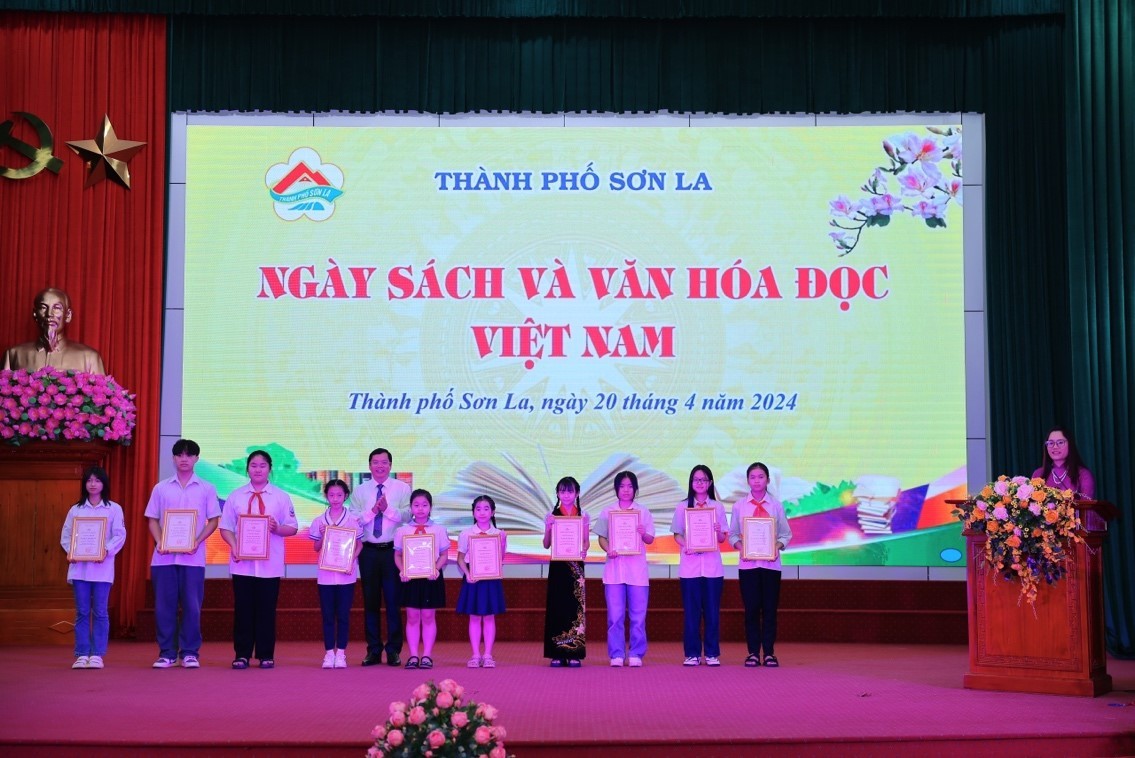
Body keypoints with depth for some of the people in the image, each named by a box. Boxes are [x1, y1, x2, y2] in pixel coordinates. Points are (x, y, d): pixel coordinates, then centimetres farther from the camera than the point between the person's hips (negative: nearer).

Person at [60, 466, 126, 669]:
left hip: (102, 566, -2)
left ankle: (97, 654, 2)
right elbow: (65, 535, 9)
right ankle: (82, 654, 5)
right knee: (82, 612, 2)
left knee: (100, 612, -2)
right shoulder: (76, 510, 13)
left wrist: (107, 551, -16)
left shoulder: (114, 509, 6)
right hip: (79, 565, 2)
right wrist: (70, 551, -9)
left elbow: (120, 535, -1)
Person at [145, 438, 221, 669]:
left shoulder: (206, 489, 6)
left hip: (193, 557, -1)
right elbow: (152, 519, 10)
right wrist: (159, 542, -7)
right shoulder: (161, 488, 10)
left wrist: (197, 541, -10)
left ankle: (190, 653, 6)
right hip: (164, 556, 1)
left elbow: (213, 520, 5)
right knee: (164, 605, 1)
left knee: (191, 605, -1)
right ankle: (167, 652, 8)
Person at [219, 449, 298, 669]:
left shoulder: (281, 497, 7)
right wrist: (234, 546, -11)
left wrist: (277, 528, -15)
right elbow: (225, 527, 6)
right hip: (242, 562, 1)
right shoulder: (235, 496, 8)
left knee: (267, 609, 2)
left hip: (270, 563, 0)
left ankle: (266, 655, 9)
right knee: (243, 609, 2)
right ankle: (241, 654, 9)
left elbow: (293, 528, 5)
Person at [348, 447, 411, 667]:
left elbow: (406, 516, -8)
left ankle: (394, 651, 7)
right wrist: (373, 510, -16)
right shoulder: (359, 491, 10)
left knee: (393, 600, -1)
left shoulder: (402, 488, 5)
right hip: (368, 551, 2)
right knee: (370, 601, 6)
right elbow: (353, 519, -2)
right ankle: (373, 651, 13)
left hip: (393, 550, -2)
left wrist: (387, 509, -23)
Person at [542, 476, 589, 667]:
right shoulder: (551, 516, 6)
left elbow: (586, 541, 6)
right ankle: (557, 654, 1)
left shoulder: (583, 516, 6)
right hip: (557, 565, 0)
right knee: (557, 606, -2)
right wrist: (549, 526, -12)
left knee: (576, 606, -3)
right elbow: (546, 545, 4)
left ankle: (574, 653, 0)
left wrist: (584, 550, -16)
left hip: (576, 565, 0)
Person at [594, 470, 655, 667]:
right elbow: (601, 537, 6)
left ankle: (636, 654, 7)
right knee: (615, 615, -2)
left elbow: (650, 539, 6)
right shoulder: (607, 512, 9)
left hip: (637, 568, 0)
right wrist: (608, 549, -13)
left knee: (638, 614, 0)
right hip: (614, 567, 0)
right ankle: (616, 654, 5)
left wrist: (643, 533, -16)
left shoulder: (643, 512, 8)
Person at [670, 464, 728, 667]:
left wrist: (718, 532, -14)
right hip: (690, 565, 0)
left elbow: (722, 538, 8)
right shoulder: (682, 507, 7)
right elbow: (677, 534, 5)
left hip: (712, 565, 1)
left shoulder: (718, 507, 8)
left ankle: (712, 653, 7)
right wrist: (684, 544, -15)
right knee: (691, 610, 0)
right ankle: (692, 654, 5)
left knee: (712, 610, 1)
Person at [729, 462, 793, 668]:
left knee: (770, 608, 1)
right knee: (751, 608, 1)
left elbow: (786, 533, 5)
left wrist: (778, 546, -13)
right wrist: (740, 547, -12)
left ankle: (769, 653, 7)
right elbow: (733, 534, 6)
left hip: (771, 563, 0)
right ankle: (753, 653, 8)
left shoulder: (776, 505, 4)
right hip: (747, 563, 0)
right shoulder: (739, 505, 5)